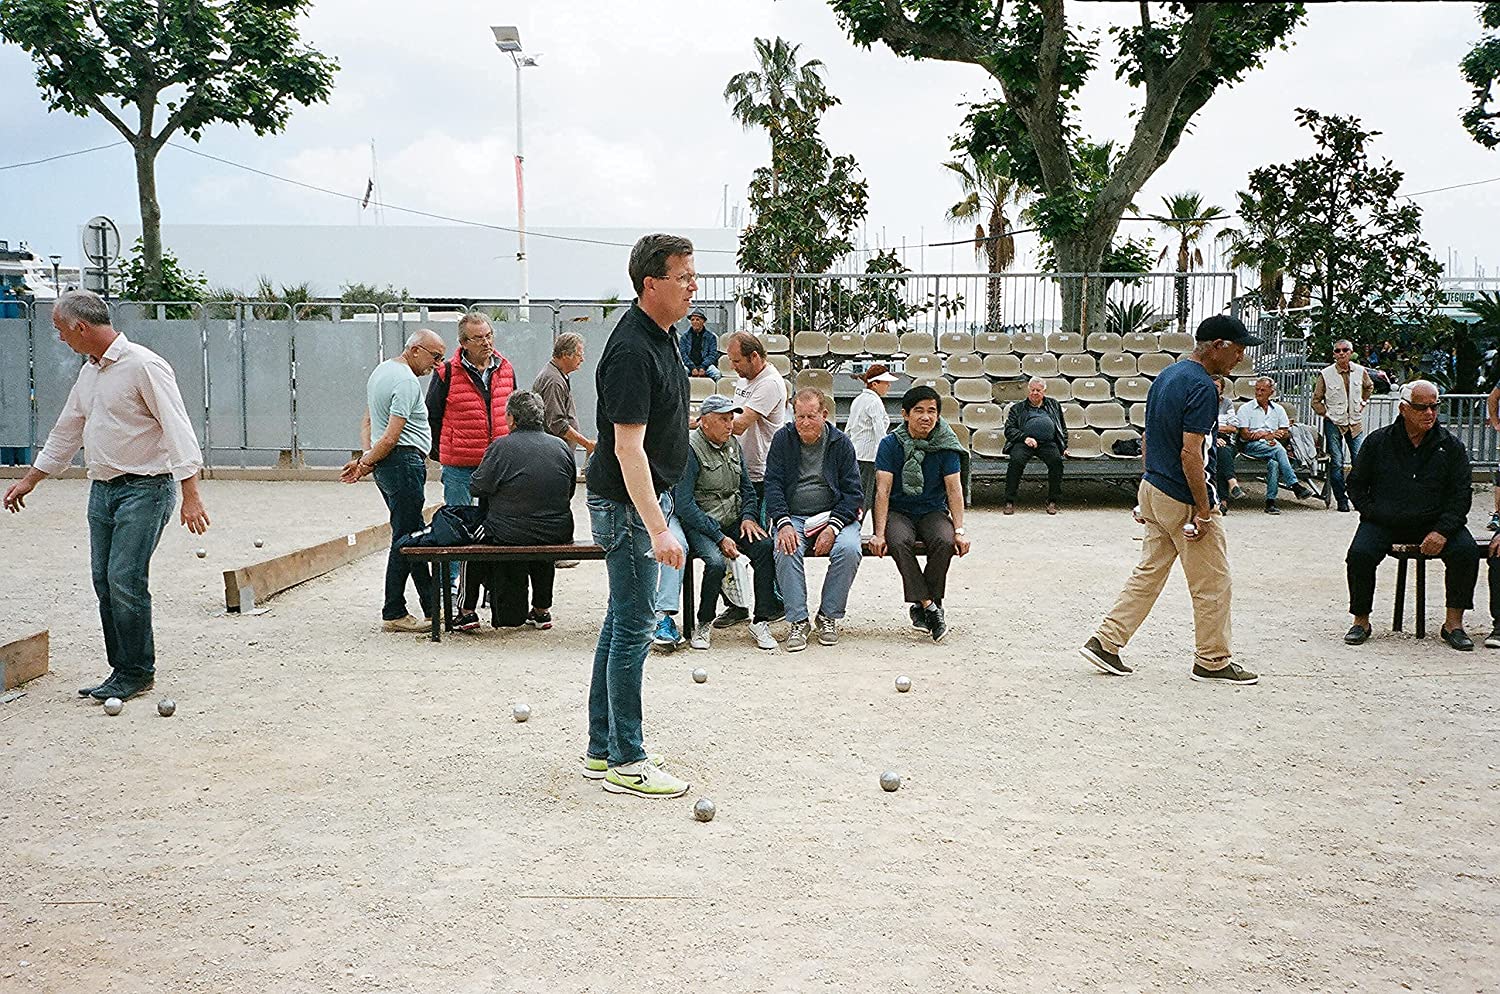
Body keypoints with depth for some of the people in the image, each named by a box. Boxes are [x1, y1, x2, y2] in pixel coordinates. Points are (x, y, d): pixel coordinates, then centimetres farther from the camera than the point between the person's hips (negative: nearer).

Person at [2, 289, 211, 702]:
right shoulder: (89, 373, 15)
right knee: (104, 583, 6)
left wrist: (190, 494, -24)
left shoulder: (143, 365, -12)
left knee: (125, 580, -11)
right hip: (102, 489, 9)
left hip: (144, 487, -9)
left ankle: (137, 672, 0)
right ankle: (122, 670, 13)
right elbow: (66, 434, 27)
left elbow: (177, 430, -18)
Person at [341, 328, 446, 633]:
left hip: (387, 466, 11)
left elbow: (368, 422, 19)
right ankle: (394, 614, 0)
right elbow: (391, 436, -20)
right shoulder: (406, 381, -16)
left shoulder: (381, 371, 18)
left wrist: (365, 458, 8)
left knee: (415, 535, 13)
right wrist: (366, 464, -8)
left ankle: (432, 607, 18)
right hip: (404, 463, -11)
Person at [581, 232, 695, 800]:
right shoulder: (632, 350, -22)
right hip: (628, 504, -10)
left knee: (621, 623, 13)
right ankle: (626, 764, 5)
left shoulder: (663, 336, 9)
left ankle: (601, 751, 22)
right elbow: (628, 446, -27)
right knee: (633, 629, -4)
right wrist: (657, 529, -31)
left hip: (646, 497, 10)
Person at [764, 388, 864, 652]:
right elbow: (772, 484, -1)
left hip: (834, 516, 0)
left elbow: (853, 493, 0)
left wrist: (832, 527, -15)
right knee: (787, 550, -32)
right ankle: (798, 622, -21)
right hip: (793, 517, 0)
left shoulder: (840, 443, 4)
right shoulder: (783, 439, 6)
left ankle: (829, 616, -11)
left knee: (849, 550, -30)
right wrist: (784, 523, -18)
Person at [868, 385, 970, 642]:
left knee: (945, 542, -31)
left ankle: (921, 606, -15)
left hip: (933, 510, 1)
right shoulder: (891, 445, -6)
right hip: (899, 511, -1)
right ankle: (930, 607, -28)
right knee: (899, 542, -34)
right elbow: (883, 490, -12)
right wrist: (879, 534, -22)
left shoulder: (945, 446, -2)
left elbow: (954, 489, -5)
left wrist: (959, 531, -18)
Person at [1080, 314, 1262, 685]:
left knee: (1149, 572, 14)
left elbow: (1147, 440, 16)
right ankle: (1212, 661, 15)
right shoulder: (1201, 386, -19)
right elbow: (1191, 454, -24)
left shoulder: (1166, 376, 10)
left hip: (1154, 488, 9)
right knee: (1212, 584, 4)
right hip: (1184, 500, -9)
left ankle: (1105, 642, 12)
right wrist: (1203, 511, -20)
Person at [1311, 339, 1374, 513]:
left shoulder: (1360, 371, 2)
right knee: (1336, 463, -3)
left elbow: (1369, 386, 26)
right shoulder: (1326, 374, -6)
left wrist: (1363, 402, 14)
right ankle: (1342, 500, 5)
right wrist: (1327, 413, -6)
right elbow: (1316, 400, 3)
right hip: (1334, 423, -2)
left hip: (1356, 422, 2)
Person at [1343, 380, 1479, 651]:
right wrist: (1376, 516, -7)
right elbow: (1356, 486, 9)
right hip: (1383, 523, -1)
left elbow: (1462, 494, 3)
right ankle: (1361, 620, -7)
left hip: (1433, 524, 1)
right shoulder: (1378, 441, 4)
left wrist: (1443, 531, -12)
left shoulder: (1450, 445, 5)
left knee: (1466, 552, -24)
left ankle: (1453, 622, -7)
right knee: (1360, 554, -27)